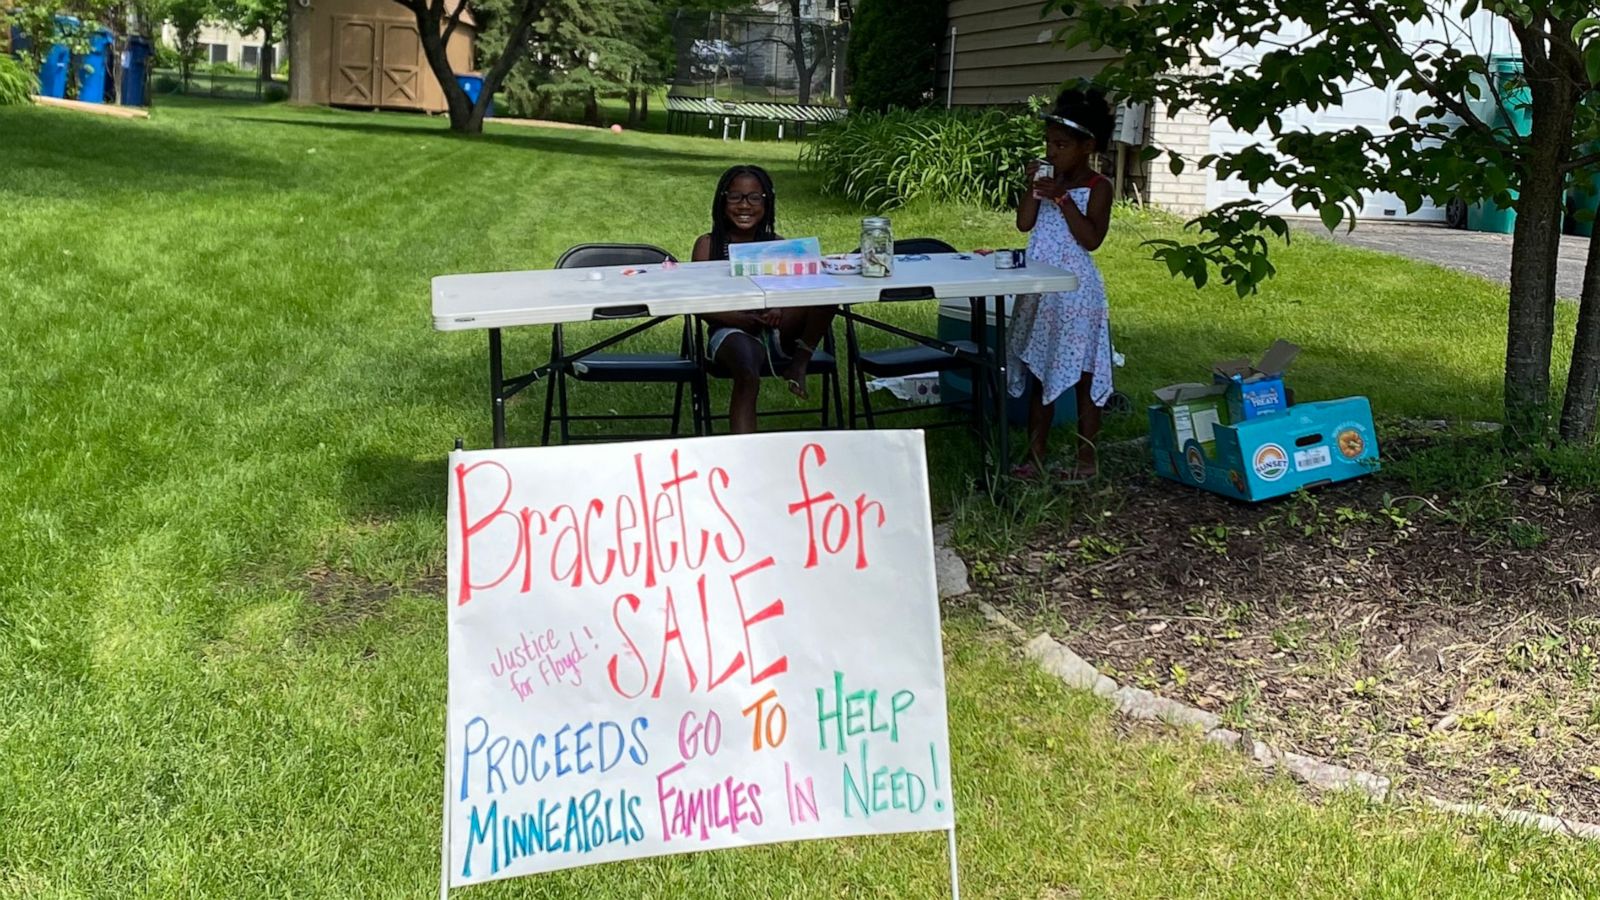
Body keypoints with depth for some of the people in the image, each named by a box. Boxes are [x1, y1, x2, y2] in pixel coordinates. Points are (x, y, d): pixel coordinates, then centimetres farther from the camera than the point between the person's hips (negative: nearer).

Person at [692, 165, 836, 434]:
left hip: (778, 333, 3)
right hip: (731, 332, -3)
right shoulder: (708, 245, 6)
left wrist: (777, 313, -22)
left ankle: (799, 363, -9)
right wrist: (748, 320, -20)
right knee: (748, 376, -38)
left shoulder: (776, 245, 13)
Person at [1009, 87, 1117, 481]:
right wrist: (1032, 187, -7)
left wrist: (1062, 199, -18)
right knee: (1038, 373, 10)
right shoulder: (1050, 181, 11)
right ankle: (1035, 456, 17)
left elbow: (1091, 238, -17)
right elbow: (1024, 224, 3)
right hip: (1039, 289, 7)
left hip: (1075, 291, -6)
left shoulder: (1097, 187, -6)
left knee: (1082, 375, 2)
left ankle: (1087, 458, 10)